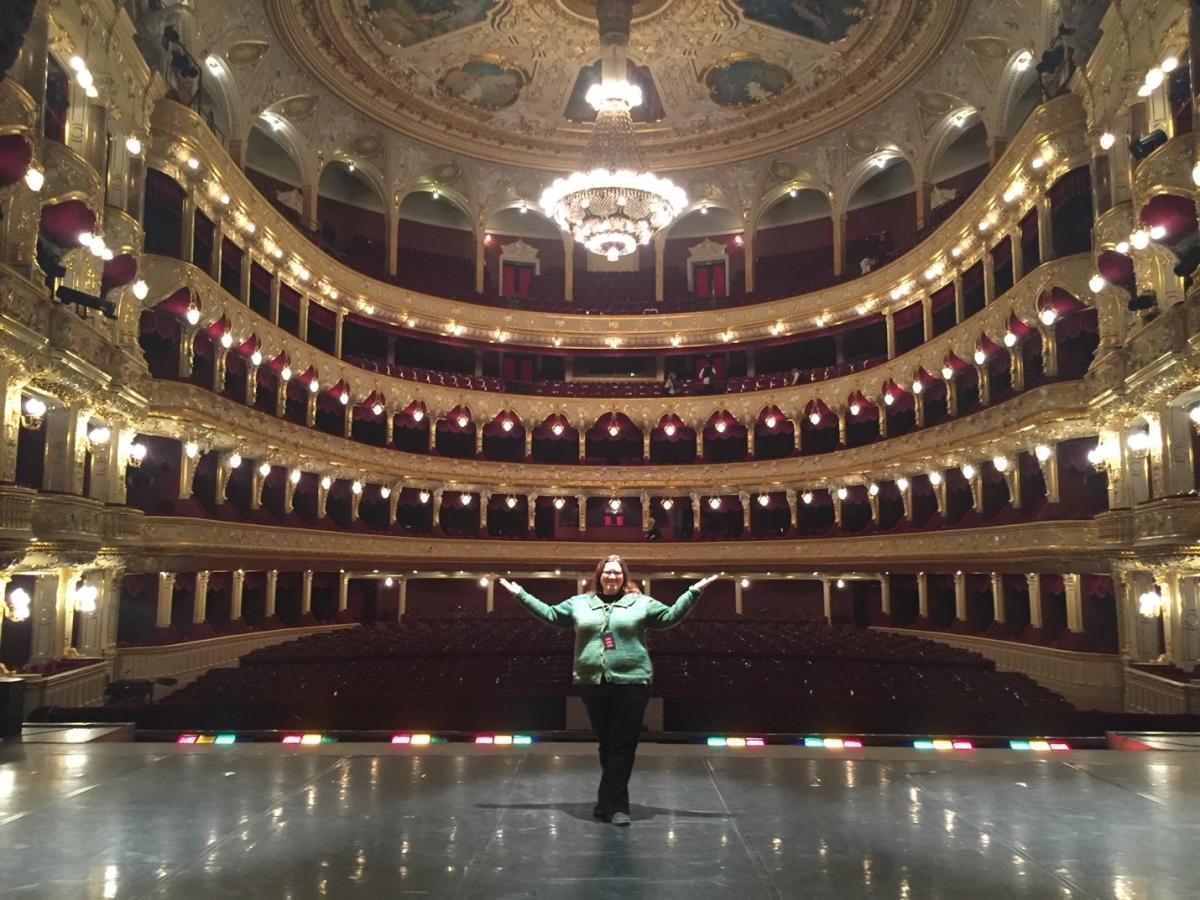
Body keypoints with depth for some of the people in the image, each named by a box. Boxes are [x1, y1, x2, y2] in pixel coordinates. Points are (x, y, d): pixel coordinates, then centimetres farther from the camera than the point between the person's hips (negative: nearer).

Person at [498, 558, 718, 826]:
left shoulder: (641, 602, 8)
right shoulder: (579, 603, 13)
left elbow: (670, 616, 6)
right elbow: (549, 614, 17)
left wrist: (694, 592, -3)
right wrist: (520, 594, 15)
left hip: (631, 683, -2)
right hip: (592, 684, 2)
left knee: (623, 746, -2)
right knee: (606, 745, 11)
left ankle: (612, 803, 5)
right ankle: (613, 802, 23)